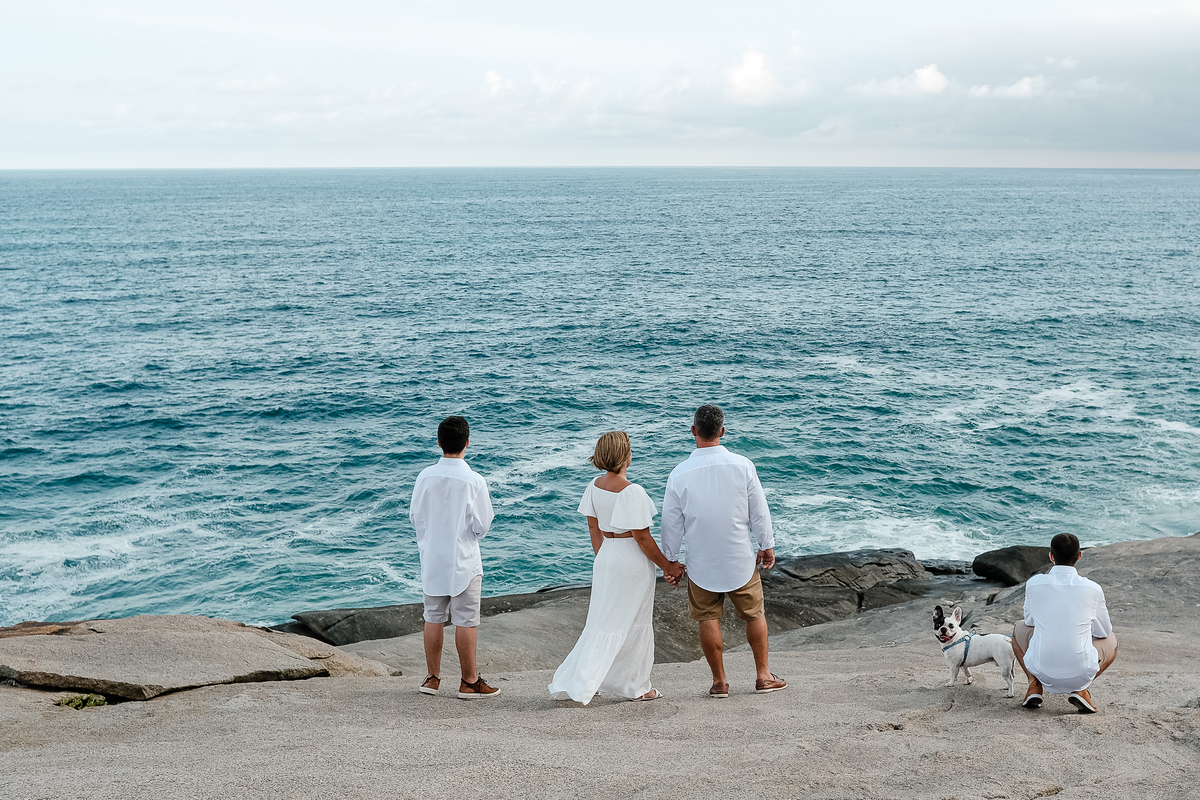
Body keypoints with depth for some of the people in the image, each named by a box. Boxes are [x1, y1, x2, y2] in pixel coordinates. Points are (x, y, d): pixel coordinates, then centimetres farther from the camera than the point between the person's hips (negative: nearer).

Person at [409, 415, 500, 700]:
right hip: (463, 560, -4)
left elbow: (415, 516, 4)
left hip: (431, 558, 4)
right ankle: (469, 682, 11)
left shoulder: (425, 476, -6)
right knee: (466, 622, 4)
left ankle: (433, 678, 22)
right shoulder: (474, 481, -16)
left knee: (433, 618, 13)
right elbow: (482, 526, -11)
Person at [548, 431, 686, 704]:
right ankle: (637, 687, 20)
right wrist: (667, 566, -8)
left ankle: (571, 683, 12)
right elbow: (642, 537, -18)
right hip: (633, 561, -7)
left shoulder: (595, 485, 1)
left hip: (605, 559, 7)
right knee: (634, 623, 8)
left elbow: (593, 528, 9)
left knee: (602, 622, 14)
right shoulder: (632, 492, -21)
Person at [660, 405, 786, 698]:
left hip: (701, 563, 0)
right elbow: (759, 511, -3)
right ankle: (763, 676, 24)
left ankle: (719, 681, 18)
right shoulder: (742, 465, -12)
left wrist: (668, 561, 9)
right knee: (754, 614, 15)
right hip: (740, 559, 0)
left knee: (709, 620, 11)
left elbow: (672, 523, -4)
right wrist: (767, 545, 11)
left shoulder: (679, 474, -13)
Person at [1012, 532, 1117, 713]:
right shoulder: (1093, 589, -5)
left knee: (1020, 628, 31)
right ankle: (1080, 689, 7)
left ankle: (1034, 685, 11)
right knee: (1110, 640, 31)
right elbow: (1103, 632, 11)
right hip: (1081, 673, -1)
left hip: (1042, 670, 1)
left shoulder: (1034, 584, -4)